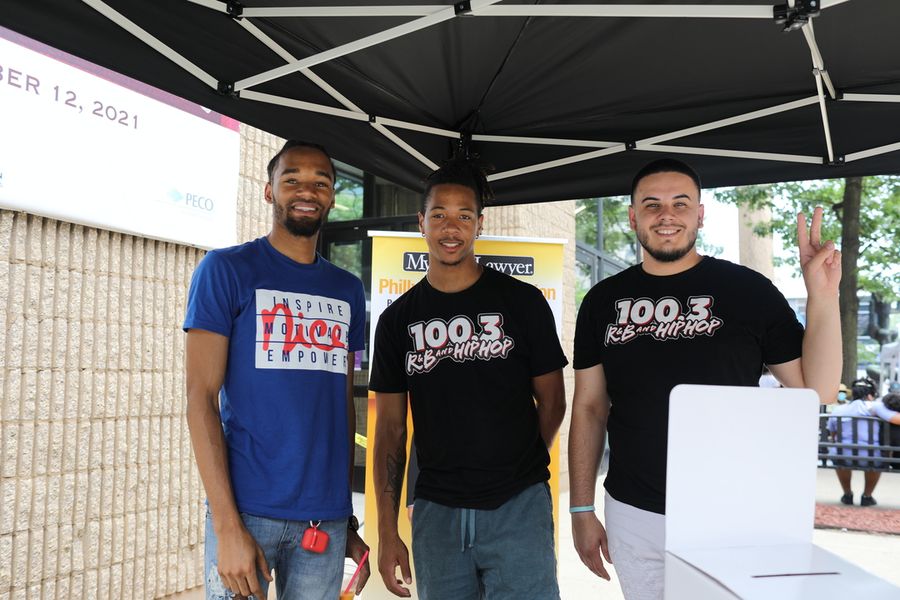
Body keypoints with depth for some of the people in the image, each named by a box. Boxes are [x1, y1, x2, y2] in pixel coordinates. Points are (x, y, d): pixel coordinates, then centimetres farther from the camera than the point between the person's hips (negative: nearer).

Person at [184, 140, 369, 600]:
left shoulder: (348, 290, 11)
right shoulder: (227, 269, -2)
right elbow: (200, 398, -8)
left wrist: (349, 518, 12)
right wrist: (227, 526, -15)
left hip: (326, 518, 4)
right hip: (247, 509, -4)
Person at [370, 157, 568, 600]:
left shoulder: (522, 302, -2)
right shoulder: (398, 319, 4)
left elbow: (552, 402, 6)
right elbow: (391, 427, 4)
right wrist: (387, 531, 1)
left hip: (518, 508, -2)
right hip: (436, 510, 2)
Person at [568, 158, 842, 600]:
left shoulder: (748, 290, -3)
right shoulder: (604, 301, 3)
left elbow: (817, 389, -3)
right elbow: (589, 408, 6)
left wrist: (823, 296, -16)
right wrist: (581, 510, 5)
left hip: (731, 515, -1)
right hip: (634, 516, 2)